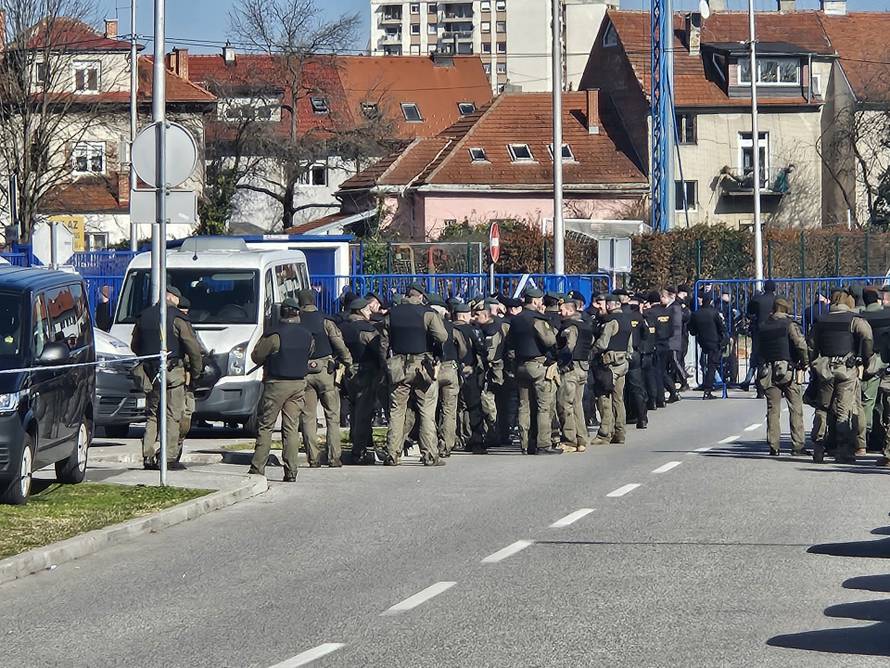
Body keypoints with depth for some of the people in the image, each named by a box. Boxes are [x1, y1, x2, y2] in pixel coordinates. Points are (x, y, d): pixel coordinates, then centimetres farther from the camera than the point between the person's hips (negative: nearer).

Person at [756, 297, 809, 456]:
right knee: (795, 408, 1)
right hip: (787, 370, -4)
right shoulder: (789, 324, -5)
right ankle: (797, 446, -3)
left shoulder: (763, 326, 11)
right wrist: (805, 361, -3)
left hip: (768, 370, 4)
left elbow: (759, 349, 13)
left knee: (773, 409, 7)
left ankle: (773, 446, 3)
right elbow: (800, 343, -15)